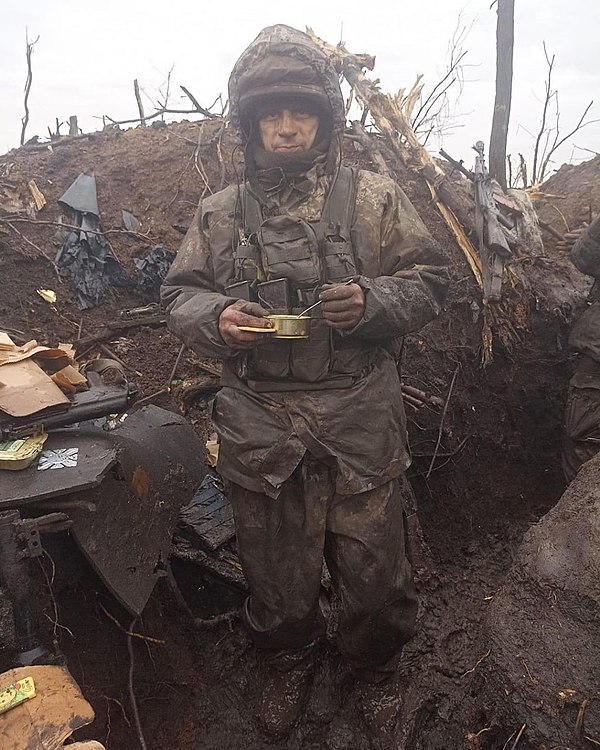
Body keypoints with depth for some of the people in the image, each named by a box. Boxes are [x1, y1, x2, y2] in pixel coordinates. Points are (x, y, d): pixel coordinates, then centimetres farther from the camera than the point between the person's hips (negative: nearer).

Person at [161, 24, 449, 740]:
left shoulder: (375, 199, 2)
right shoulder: (219, 213, 5)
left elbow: (428, 279, 3)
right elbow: (179, 295, 9)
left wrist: (372, 302, -17)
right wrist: (217, 318, -14)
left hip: (360, 420, -1)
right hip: (259, 426, 2)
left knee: (371, 562, 14)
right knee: (276, 566, 18)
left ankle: (375, 666, 46)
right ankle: (289, 661, 49)